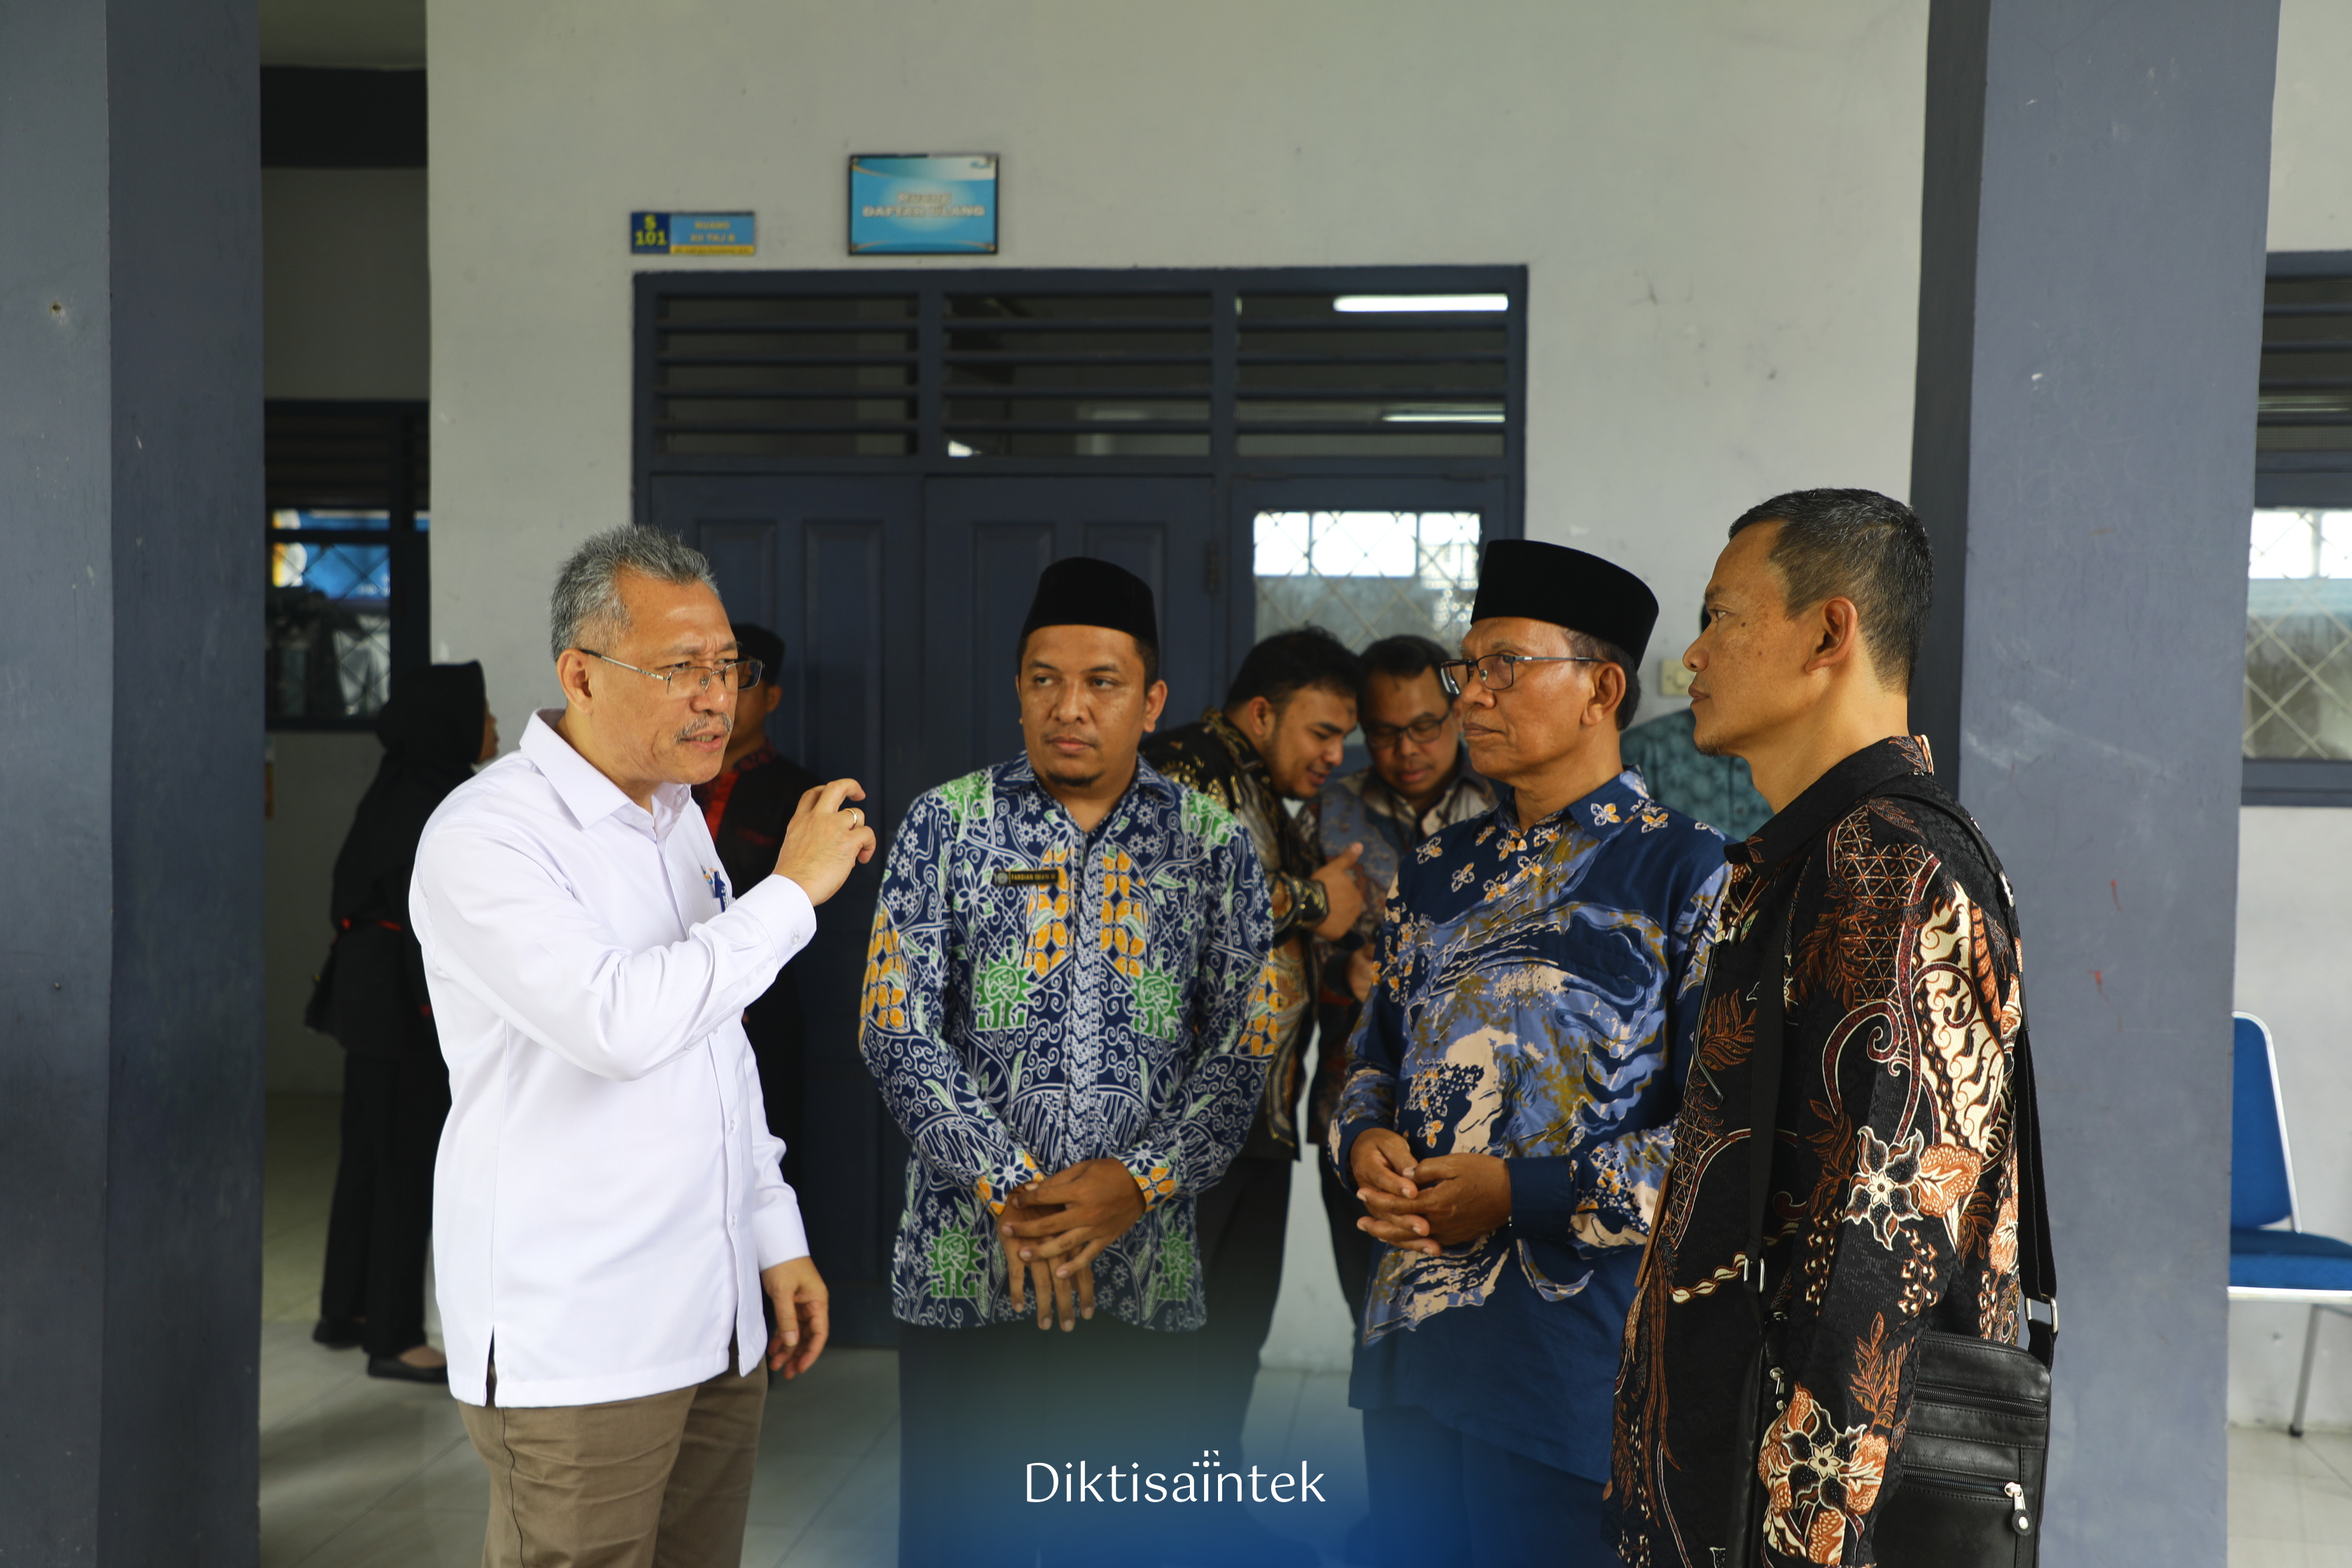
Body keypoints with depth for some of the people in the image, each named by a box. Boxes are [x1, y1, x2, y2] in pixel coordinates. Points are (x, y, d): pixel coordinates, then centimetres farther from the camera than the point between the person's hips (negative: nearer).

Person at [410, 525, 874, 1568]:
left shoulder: (677, 817, 12)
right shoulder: (486, 835, -14)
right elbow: (622, 1023, -29)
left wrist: (776, 1236, 16)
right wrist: (792, 889, -20)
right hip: (575, 1347, -7)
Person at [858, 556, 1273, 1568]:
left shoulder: (1214, 845, 2)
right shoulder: (946, 824, -1)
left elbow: (1244, 1045, -2)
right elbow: (897, 1030, -6)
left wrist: (1138, 1181, -16)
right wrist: (1005, 1187, -16)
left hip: (1139, 1272, 1)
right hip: (963, 1264, -1)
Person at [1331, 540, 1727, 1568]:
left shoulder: (1686, 872, -9)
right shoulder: (1437, 871, 12)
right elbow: (1374, 1055, 20)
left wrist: (1521, 1195, -17)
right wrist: (1367, 1142, -2)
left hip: (1572, 1359, -6)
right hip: (1410, 1336, 6)